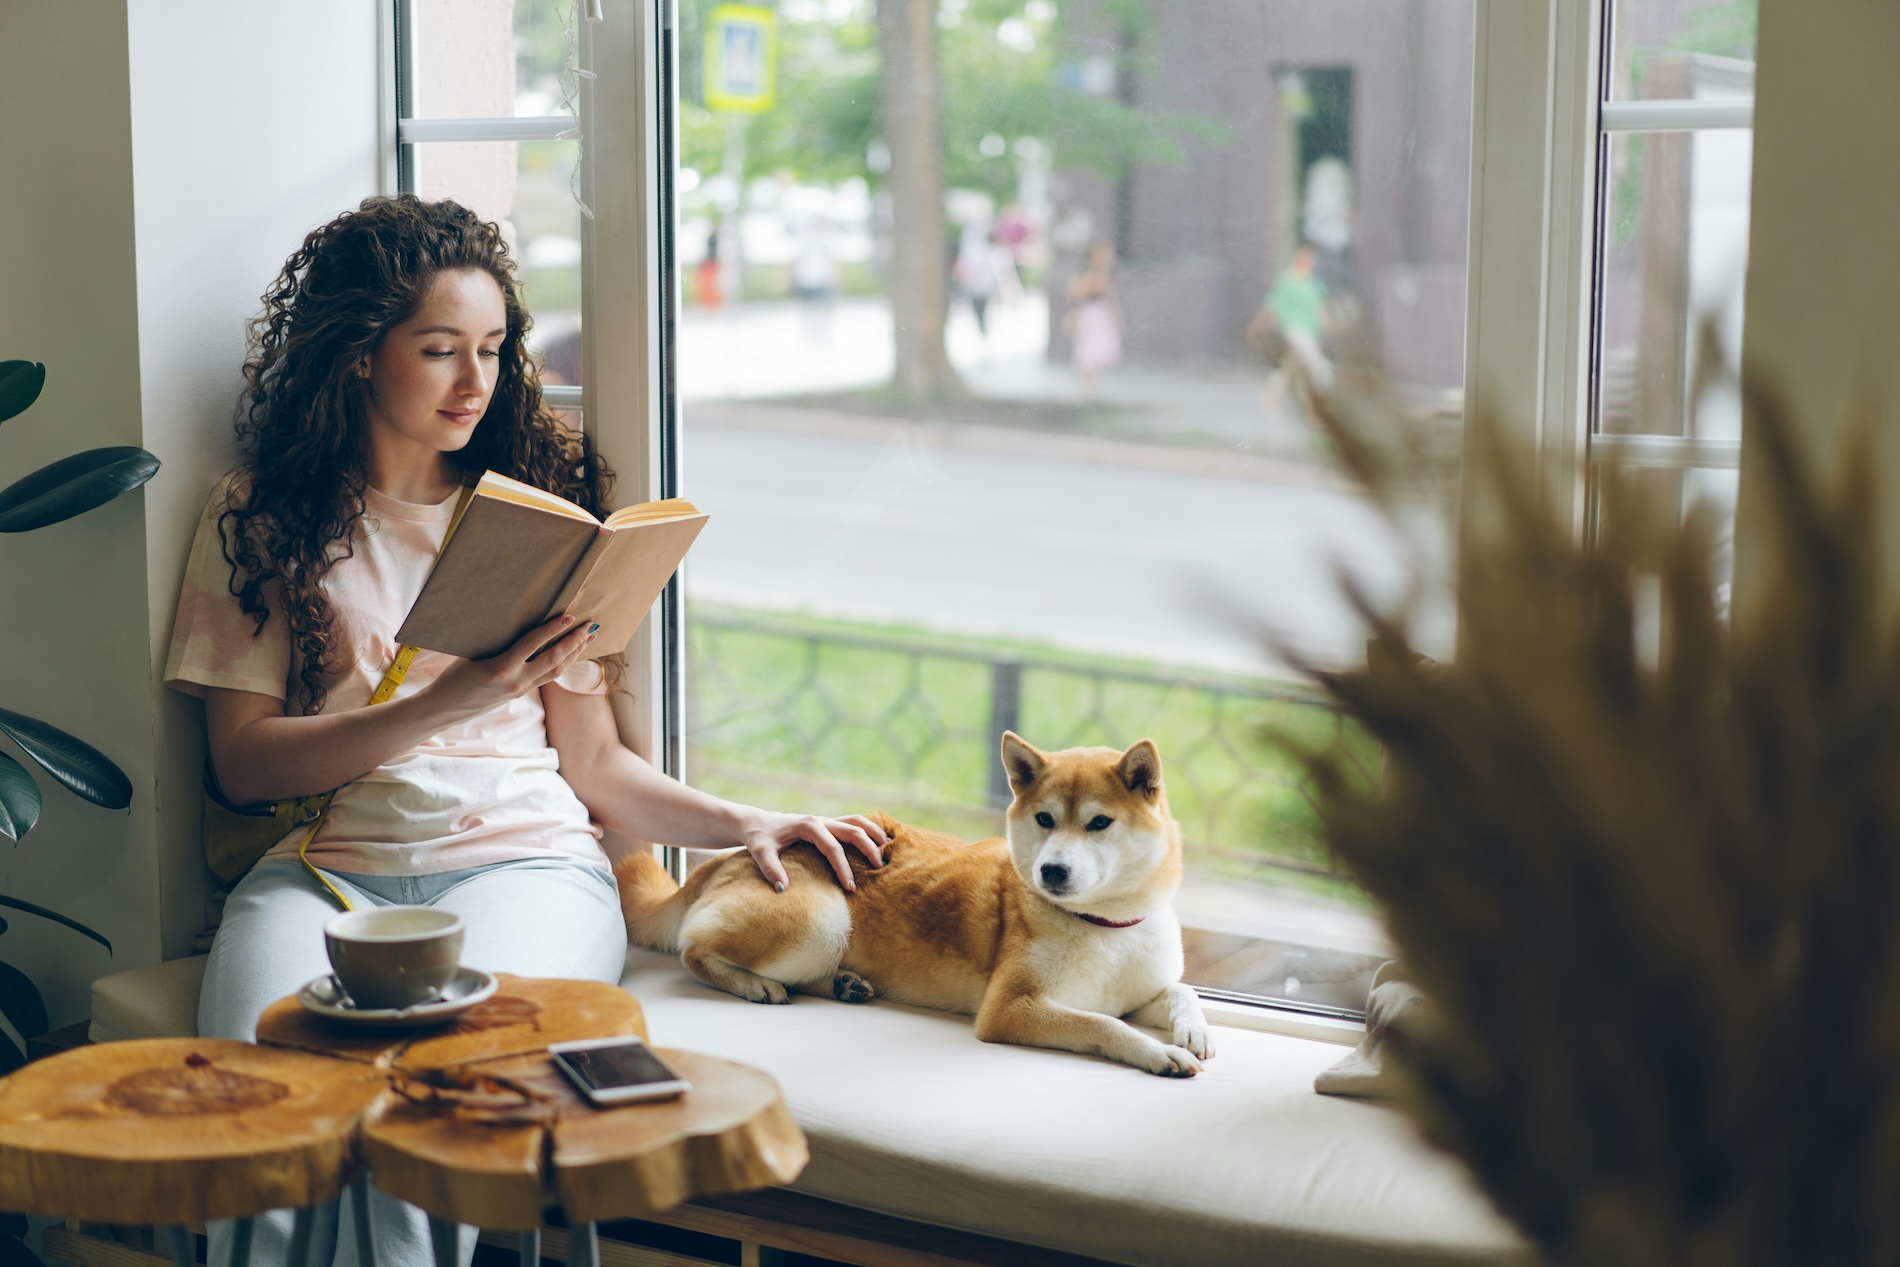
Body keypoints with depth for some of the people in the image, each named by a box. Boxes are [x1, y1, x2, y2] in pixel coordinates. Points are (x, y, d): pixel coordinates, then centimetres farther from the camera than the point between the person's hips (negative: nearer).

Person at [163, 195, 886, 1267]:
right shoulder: (260, 517, 12)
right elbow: (245, 761, 3)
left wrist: (744, 824, -1)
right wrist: (450, 703, -9)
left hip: (523, 857, 1)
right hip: (326, 865, 0)